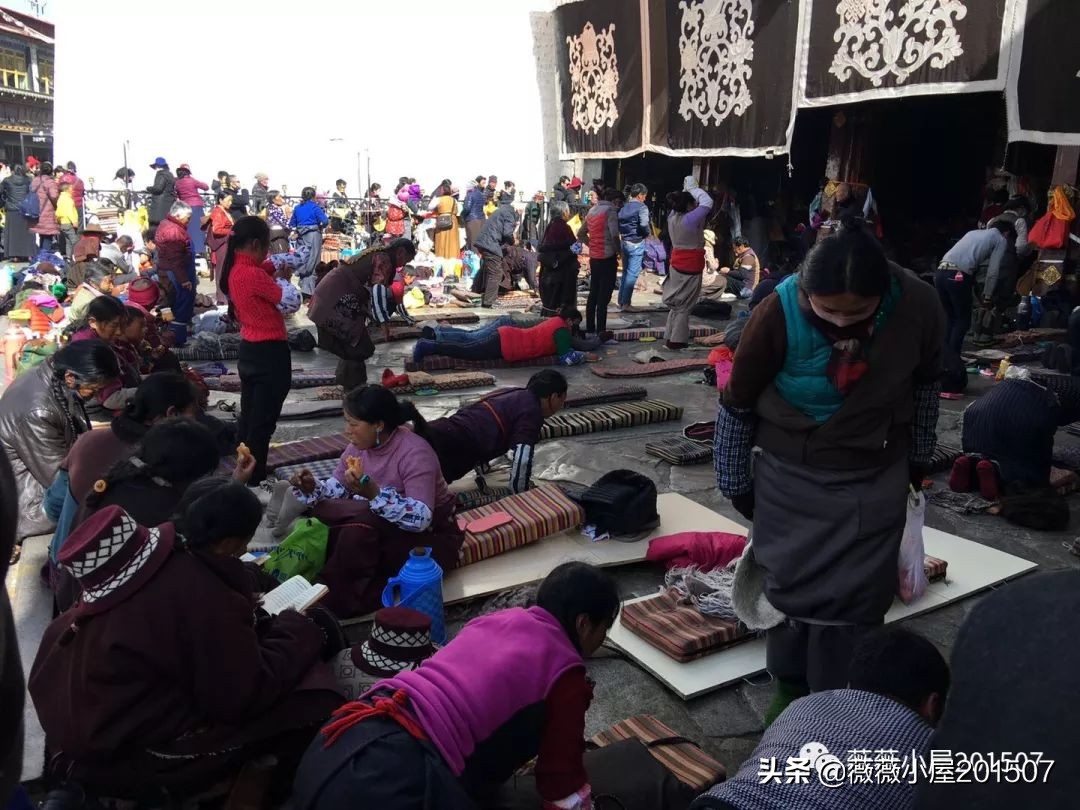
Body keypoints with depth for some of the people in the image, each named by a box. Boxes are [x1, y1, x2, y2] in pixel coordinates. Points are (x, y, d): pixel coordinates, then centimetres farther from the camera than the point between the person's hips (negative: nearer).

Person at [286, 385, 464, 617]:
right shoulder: (359, 444, -7)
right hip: (382, 527, 7)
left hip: (430, 536, -7)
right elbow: (339, 487, 4)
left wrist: (374, 493, -46)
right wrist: (313, 488, -17)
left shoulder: (414, 452, -29)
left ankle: (336, 599, -14)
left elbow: (420, 518, -36)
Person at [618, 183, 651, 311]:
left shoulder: (624, 207, 10)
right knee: (632, 274, -3)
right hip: (636, 243, -7)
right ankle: (626, 303, -3)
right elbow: (644, 223, -24)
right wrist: (648, 233, -7)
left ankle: (621, 301, 20)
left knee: (625, 272, 16)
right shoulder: (642, 207, -11)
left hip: (624, 242, 7)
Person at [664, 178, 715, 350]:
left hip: (677, 264, 8)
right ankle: (677, 340, 6)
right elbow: (707, 202, -16)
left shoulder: (672, 216, -2)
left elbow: (680, 201, 19)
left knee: (676, 303, 17)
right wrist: (694, 188, -6)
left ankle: (670, 337, 23)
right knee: (684, 306, 2)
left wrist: (687, 189, 10)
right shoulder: (691, 219, -22)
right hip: (690, 267, -7)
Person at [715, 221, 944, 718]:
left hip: (876, 478, 1)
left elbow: (925, 384, 2)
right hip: (791, 475, -1)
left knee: (856, 596, 6)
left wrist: (918, 458, 13)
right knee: (791, 584, 11)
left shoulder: (916, 306, -20)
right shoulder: (779, 313, -26)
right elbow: (737, 403, -11)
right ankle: (790, 686, 35)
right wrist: (736, 482, -2)